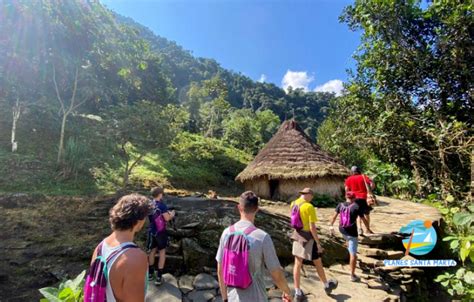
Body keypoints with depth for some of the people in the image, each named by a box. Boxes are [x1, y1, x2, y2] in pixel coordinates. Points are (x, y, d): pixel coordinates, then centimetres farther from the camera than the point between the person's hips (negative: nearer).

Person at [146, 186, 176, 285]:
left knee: (152, 251, 19)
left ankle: (150, 273, 32)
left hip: (151, 231, 6)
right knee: (162, 252, 6)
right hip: (161, 232, -6)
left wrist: (166, 212, 17)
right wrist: (172, 214, 1)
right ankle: (159, 277, 6)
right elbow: (167, 218, -19)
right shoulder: (161, 205, -21)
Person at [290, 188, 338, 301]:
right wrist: (318, 244, -15)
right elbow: (312, 227, -22)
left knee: (297, 264, 12)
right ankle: (327, 286, 39)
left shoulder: (293, 204, 0)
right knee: (318, 263, 16)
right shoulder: (309, 207, -22)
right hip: (309, 237, -6)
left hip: (297, 237, 6)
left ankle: (298, 292, 18)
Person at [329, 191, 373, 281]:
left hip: (342, 229, 4)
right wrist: (368, 228, 14)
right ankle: (352, 275, 8)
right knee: (353, 254, 3)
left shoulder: (340, 205, -1)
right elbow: (364, 220, -3)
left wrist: (331, 225, 16)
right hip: (352, 232, -4)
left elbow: (334, 216, 4)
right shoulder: (356, 206, -11)